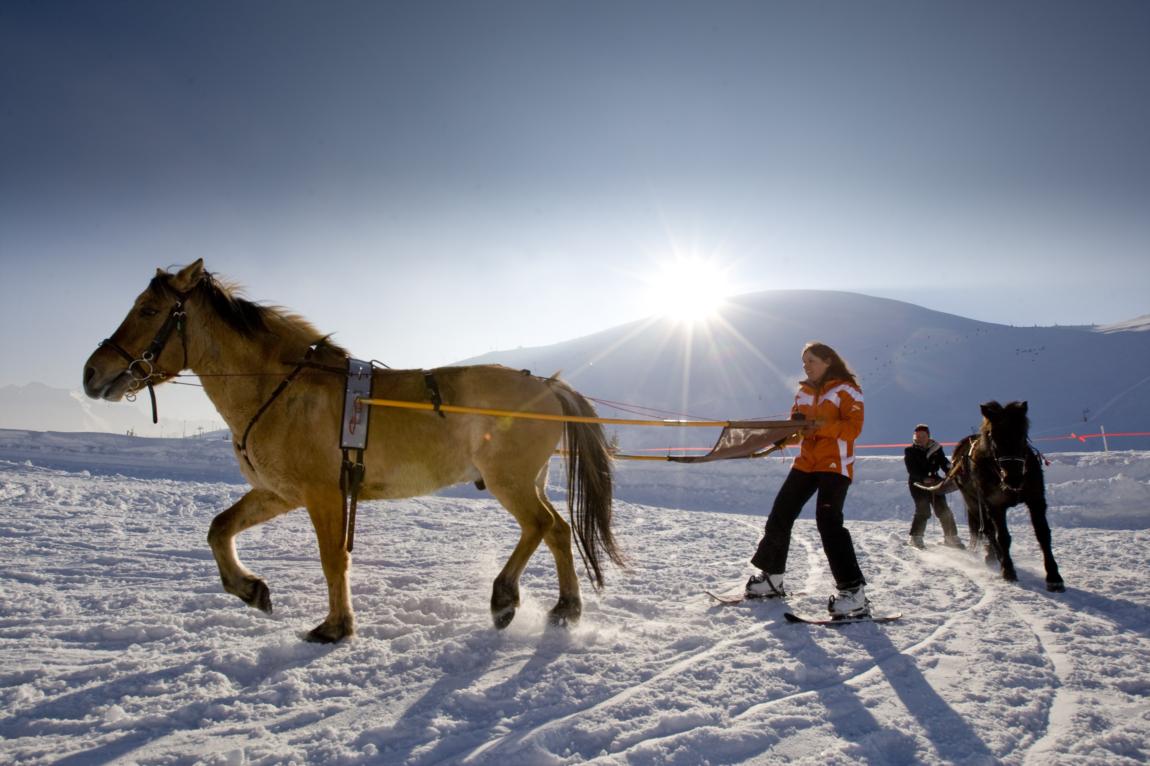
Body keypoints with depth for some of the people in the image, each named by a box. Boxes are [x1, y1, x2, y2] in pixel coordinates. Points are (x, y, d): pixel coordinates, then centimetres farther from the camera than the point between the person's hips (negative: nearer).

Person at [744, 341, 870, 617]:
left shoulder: (847, 389, -3)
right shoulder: (804, 392, 16)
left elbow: (853, 427, -14)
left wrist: (822, 427, -28)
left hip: (835, 463, -7)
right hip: (806, 462, 7)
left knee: (828, 521, -20)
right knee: (780, 514, 4)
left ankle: (853, 592, -16)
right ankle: (772, 577, 18)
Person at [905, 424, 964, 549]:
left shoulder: (936, 449, 7)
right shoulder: (910, 452, -1)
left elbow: (944, 464, 0)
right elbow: (912, 470, -11)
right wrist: (924, 479, -26)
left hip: (934, 482, 4)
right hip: (918, 483, -4)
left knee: (944, 510, 1)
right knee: (923, 511, -14)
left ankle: (951, 537, 13)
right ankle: (915, 537, -2)